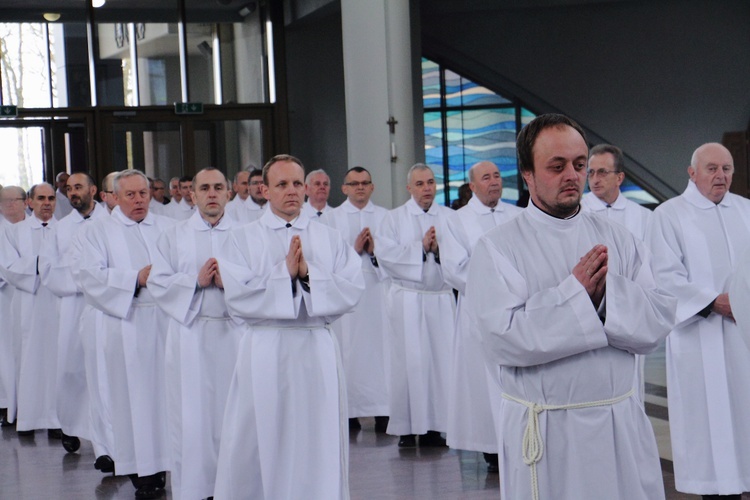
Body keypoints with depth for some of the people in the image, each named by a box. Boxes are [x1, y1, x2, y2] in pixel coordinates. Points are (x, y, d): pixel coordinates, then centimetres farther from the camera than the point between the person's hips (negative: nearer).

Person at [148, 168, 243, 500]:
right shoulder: (173, 236, 9)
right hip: (190, 333, 0)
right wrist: (195, 280, -10)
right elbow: (158, 283, 2)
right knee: (192, 413, 0)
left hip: (234, 332, 0)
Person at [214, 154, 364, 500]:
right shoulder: (244, 239, 3)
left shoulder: (330, 239, 9)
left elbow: (352, 290, -2)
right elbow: (237, 298, -8)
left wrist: (308, 274, -12)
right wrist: (284, 272, -11)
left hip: (317, 348, 2)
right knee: (260, 442, 3)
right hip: (265, 349, -2)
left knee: (319, 440, 5)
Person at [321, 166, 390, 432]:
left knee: (380, 345, -4)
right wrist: (354, 249, -9)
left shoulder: (385, 217, 13)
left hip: (379, 289, 1)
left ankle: (383, 410, -2)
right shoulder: (331, 218, 9)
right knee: (348, 348, -4)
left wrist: (375, 250, -10)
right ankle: (348, 410, -2)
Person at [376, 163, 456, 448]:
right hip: (407, 298, -2)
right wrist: (420, 247, -9)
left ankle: (434, 426, 5)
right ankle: (407, 429, 2)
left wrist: (439, 250, -13)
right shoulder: (394, 219, 7)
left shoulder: (450, 217, 11)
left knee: (442, 358, -1)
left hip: (442, 299, 2)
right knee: (409, 361, -3)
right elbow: (385, 255, -6)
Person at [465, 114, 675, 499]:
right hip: (542, 433, -3)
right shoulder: (498, 247, -5)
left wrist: (607, 291, -17)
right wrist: (575, 293, -16)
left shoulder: (618, 239, 8)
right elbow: (502, 338, -17)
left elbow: (659, 320, -1)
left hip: (622, 424, 4)